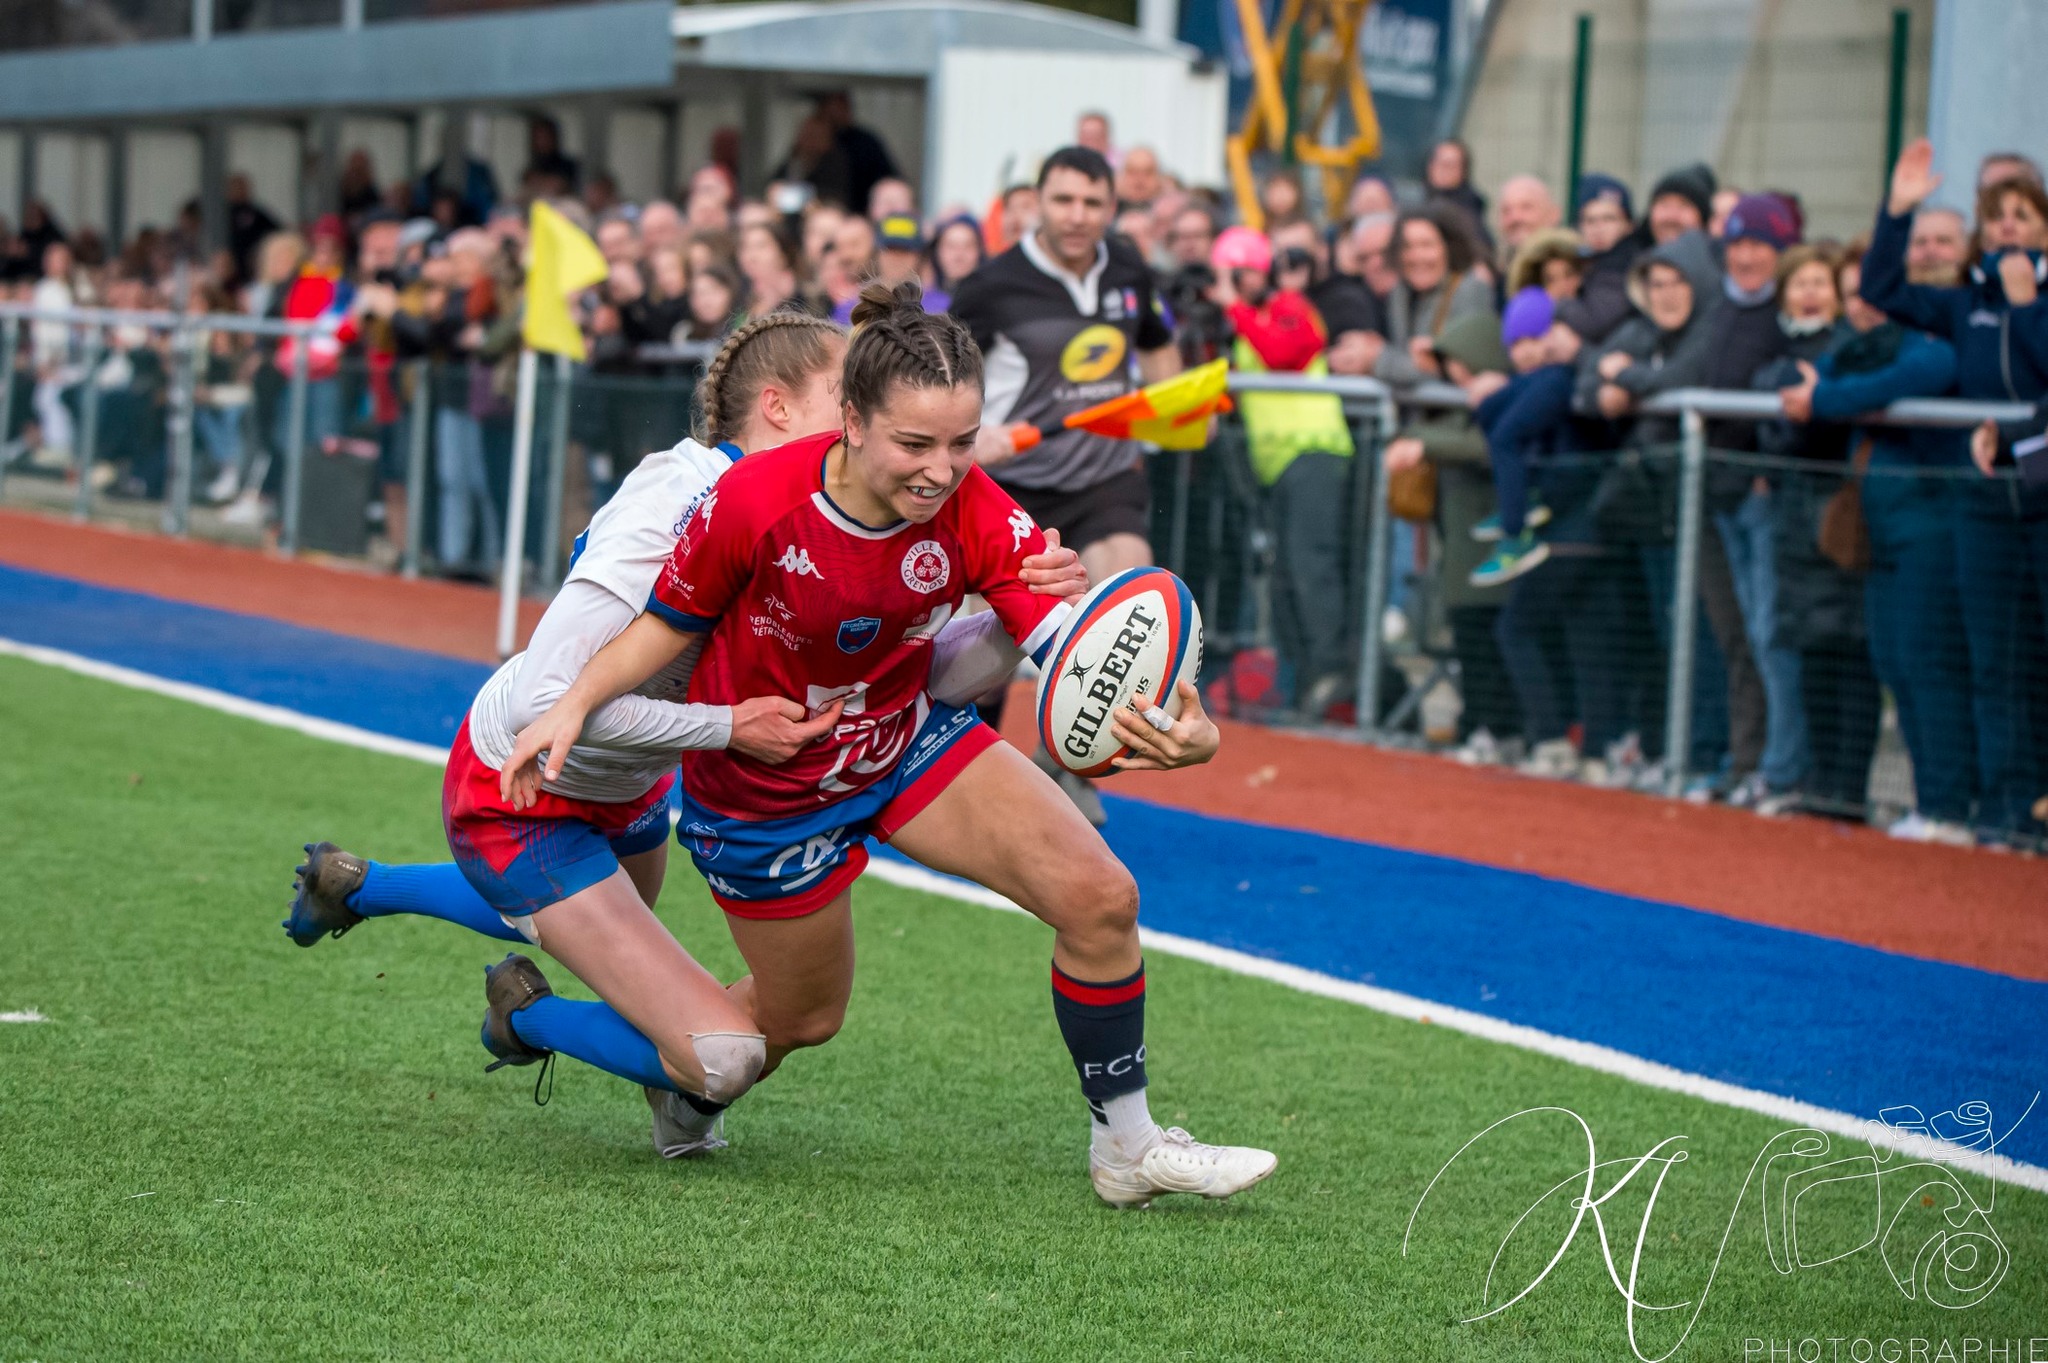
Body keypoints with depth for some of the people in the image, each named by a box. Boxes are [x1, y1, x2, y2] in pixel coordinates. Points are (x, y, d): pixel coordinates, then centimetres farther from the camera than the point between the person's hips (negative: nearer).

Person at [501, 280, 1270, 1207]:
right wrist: (575, 704, -28)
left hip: (908, 739, 3)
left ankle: (1126, 1147, 8)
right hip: (764, 794, -3)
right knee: (802, 1019, 14)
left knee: (1099, 897, -11)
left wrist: (1183, 731, -53)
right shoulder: (755, 503, -31)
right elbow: (672, 621, -13)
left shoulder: (977, 518, -25)